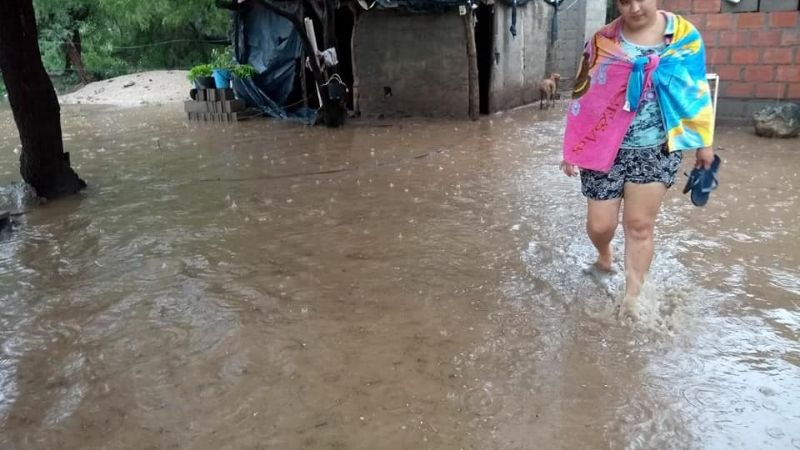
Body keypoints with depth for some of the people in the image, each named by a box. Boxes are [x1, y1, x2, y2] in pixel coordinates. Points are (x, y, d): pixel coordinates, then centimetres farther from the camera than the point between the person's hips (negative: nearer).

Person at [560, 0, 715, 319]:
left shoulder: (684, 34, -1)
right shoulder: (603, 42, -2)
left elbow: (697, 90, 6)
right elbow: (583, 97, 1)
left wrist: (703, 141, 9)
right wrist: (573, 149, 1)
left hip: (656, 149, 0)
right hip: (607, 148, 0)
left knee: (640, 226, 1)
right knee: (599, 225, 3)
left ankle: (631, 297, 14)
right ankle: (604, 259, 38)